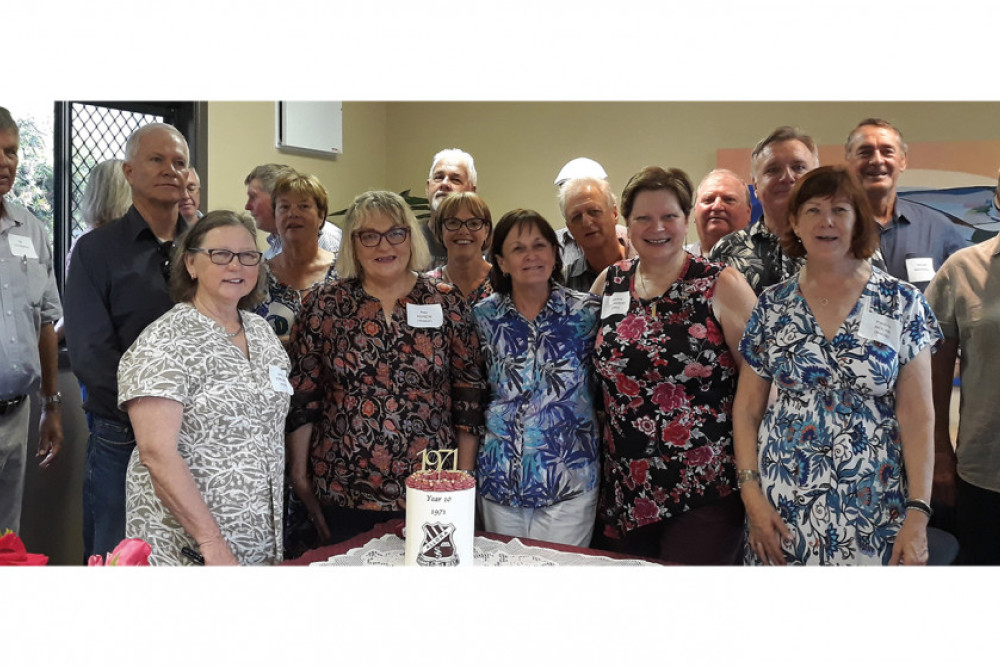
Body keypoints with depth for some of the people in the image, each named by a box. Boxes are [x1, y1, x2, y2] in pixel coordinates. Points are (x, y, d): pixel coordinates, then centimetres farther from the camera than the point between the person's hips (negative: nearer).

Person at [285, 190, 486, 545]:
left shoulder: (447, 302, 0)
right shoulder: (324, 303, 0)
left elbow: (470, 395, 2)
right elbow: (300, 395, 3)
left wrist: (464, 478, 1)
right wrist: (300, 476, 2)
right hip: (344, 491, 0)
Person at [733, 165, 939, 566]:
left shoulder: (901, 303, -1)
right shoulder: (772, 305, 3)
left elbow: (917, 415, -4)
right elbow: (747, 408, 5)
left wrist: (918, 513, -10)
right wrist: (751, 493, -5)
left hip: (872, 506, -1)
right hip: (782, 503, 1)